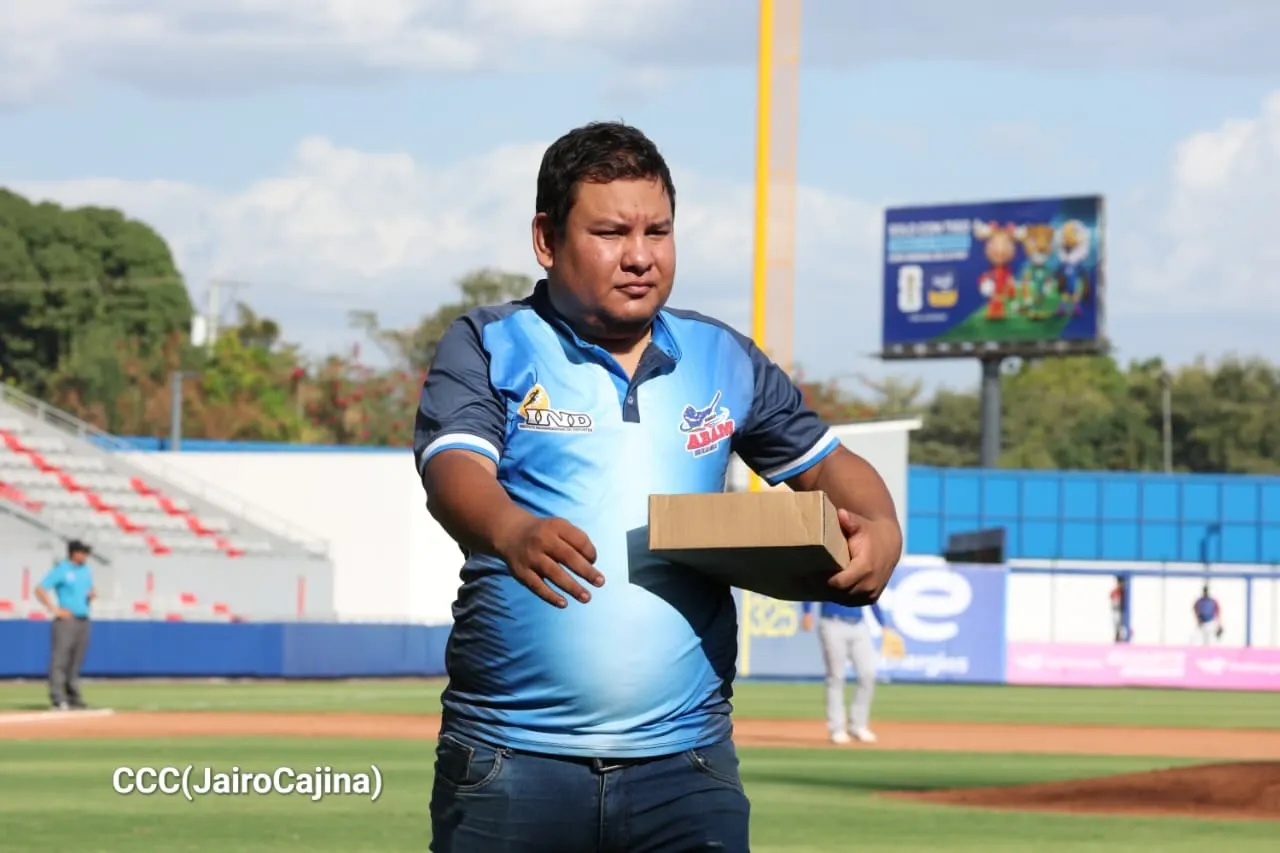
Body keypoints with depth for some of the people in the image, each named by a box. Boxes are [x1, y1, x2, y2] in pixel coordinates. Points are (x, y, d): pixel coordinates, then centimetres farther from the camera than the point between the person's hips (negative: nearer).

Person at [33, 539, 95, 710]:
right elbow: (40, 590, -10)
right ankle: (58, 697, -15)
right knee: (60, 658, -11)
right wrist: (55, 610, -13)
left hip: (83, 620, 7)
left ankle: (73, 696, 14)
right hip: (66, 620, -7)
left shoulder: (86, 570, 15)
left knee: (76, 660, 9)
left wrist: (92, 594, 5)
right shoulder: (60, 570, -7)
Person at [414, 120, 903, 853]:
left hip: (685, 765, 2)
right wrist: (513, 534, -39)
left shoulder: (724, 360, 14)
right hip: (512, 764, -2)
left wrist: (880, 530, -3)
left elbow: (825, 462, 22)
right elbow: (454, 472, -15)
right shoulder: (486, 349, 2)